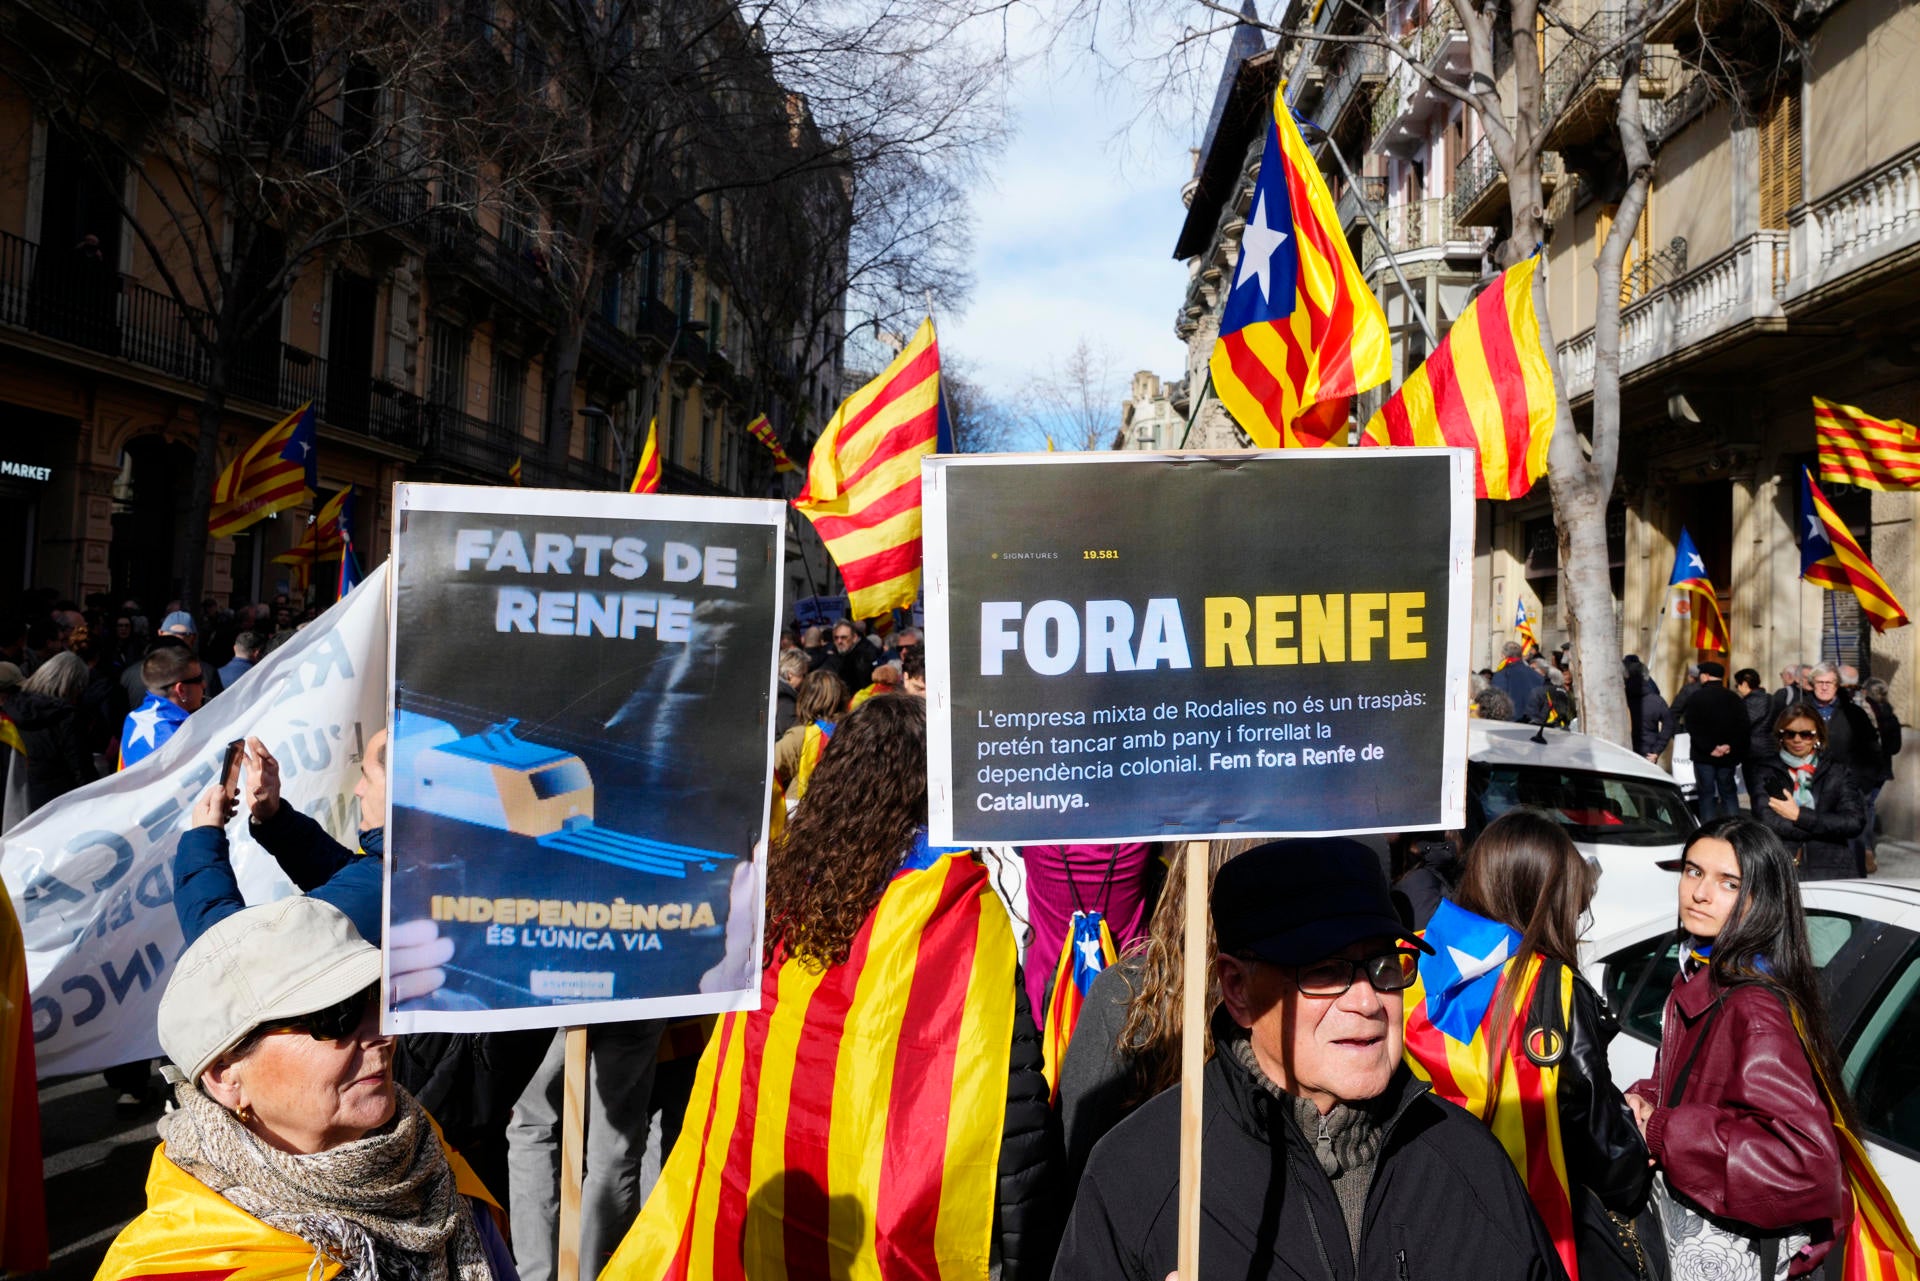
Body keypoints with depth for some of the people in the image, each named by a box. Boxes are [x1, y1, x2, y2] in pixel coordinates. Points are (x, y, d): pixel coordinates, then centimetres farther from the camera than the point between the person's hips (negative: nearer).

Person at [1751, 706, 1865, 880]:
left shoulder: (1838, 772, 14)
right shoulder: (1766, 773, 10)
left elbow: (1855, 822, 1)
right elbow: (1769, 823, -5)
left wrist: (1799, 815, -4)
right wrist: (1829, 827, -3)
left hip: (1832, 868, 2)